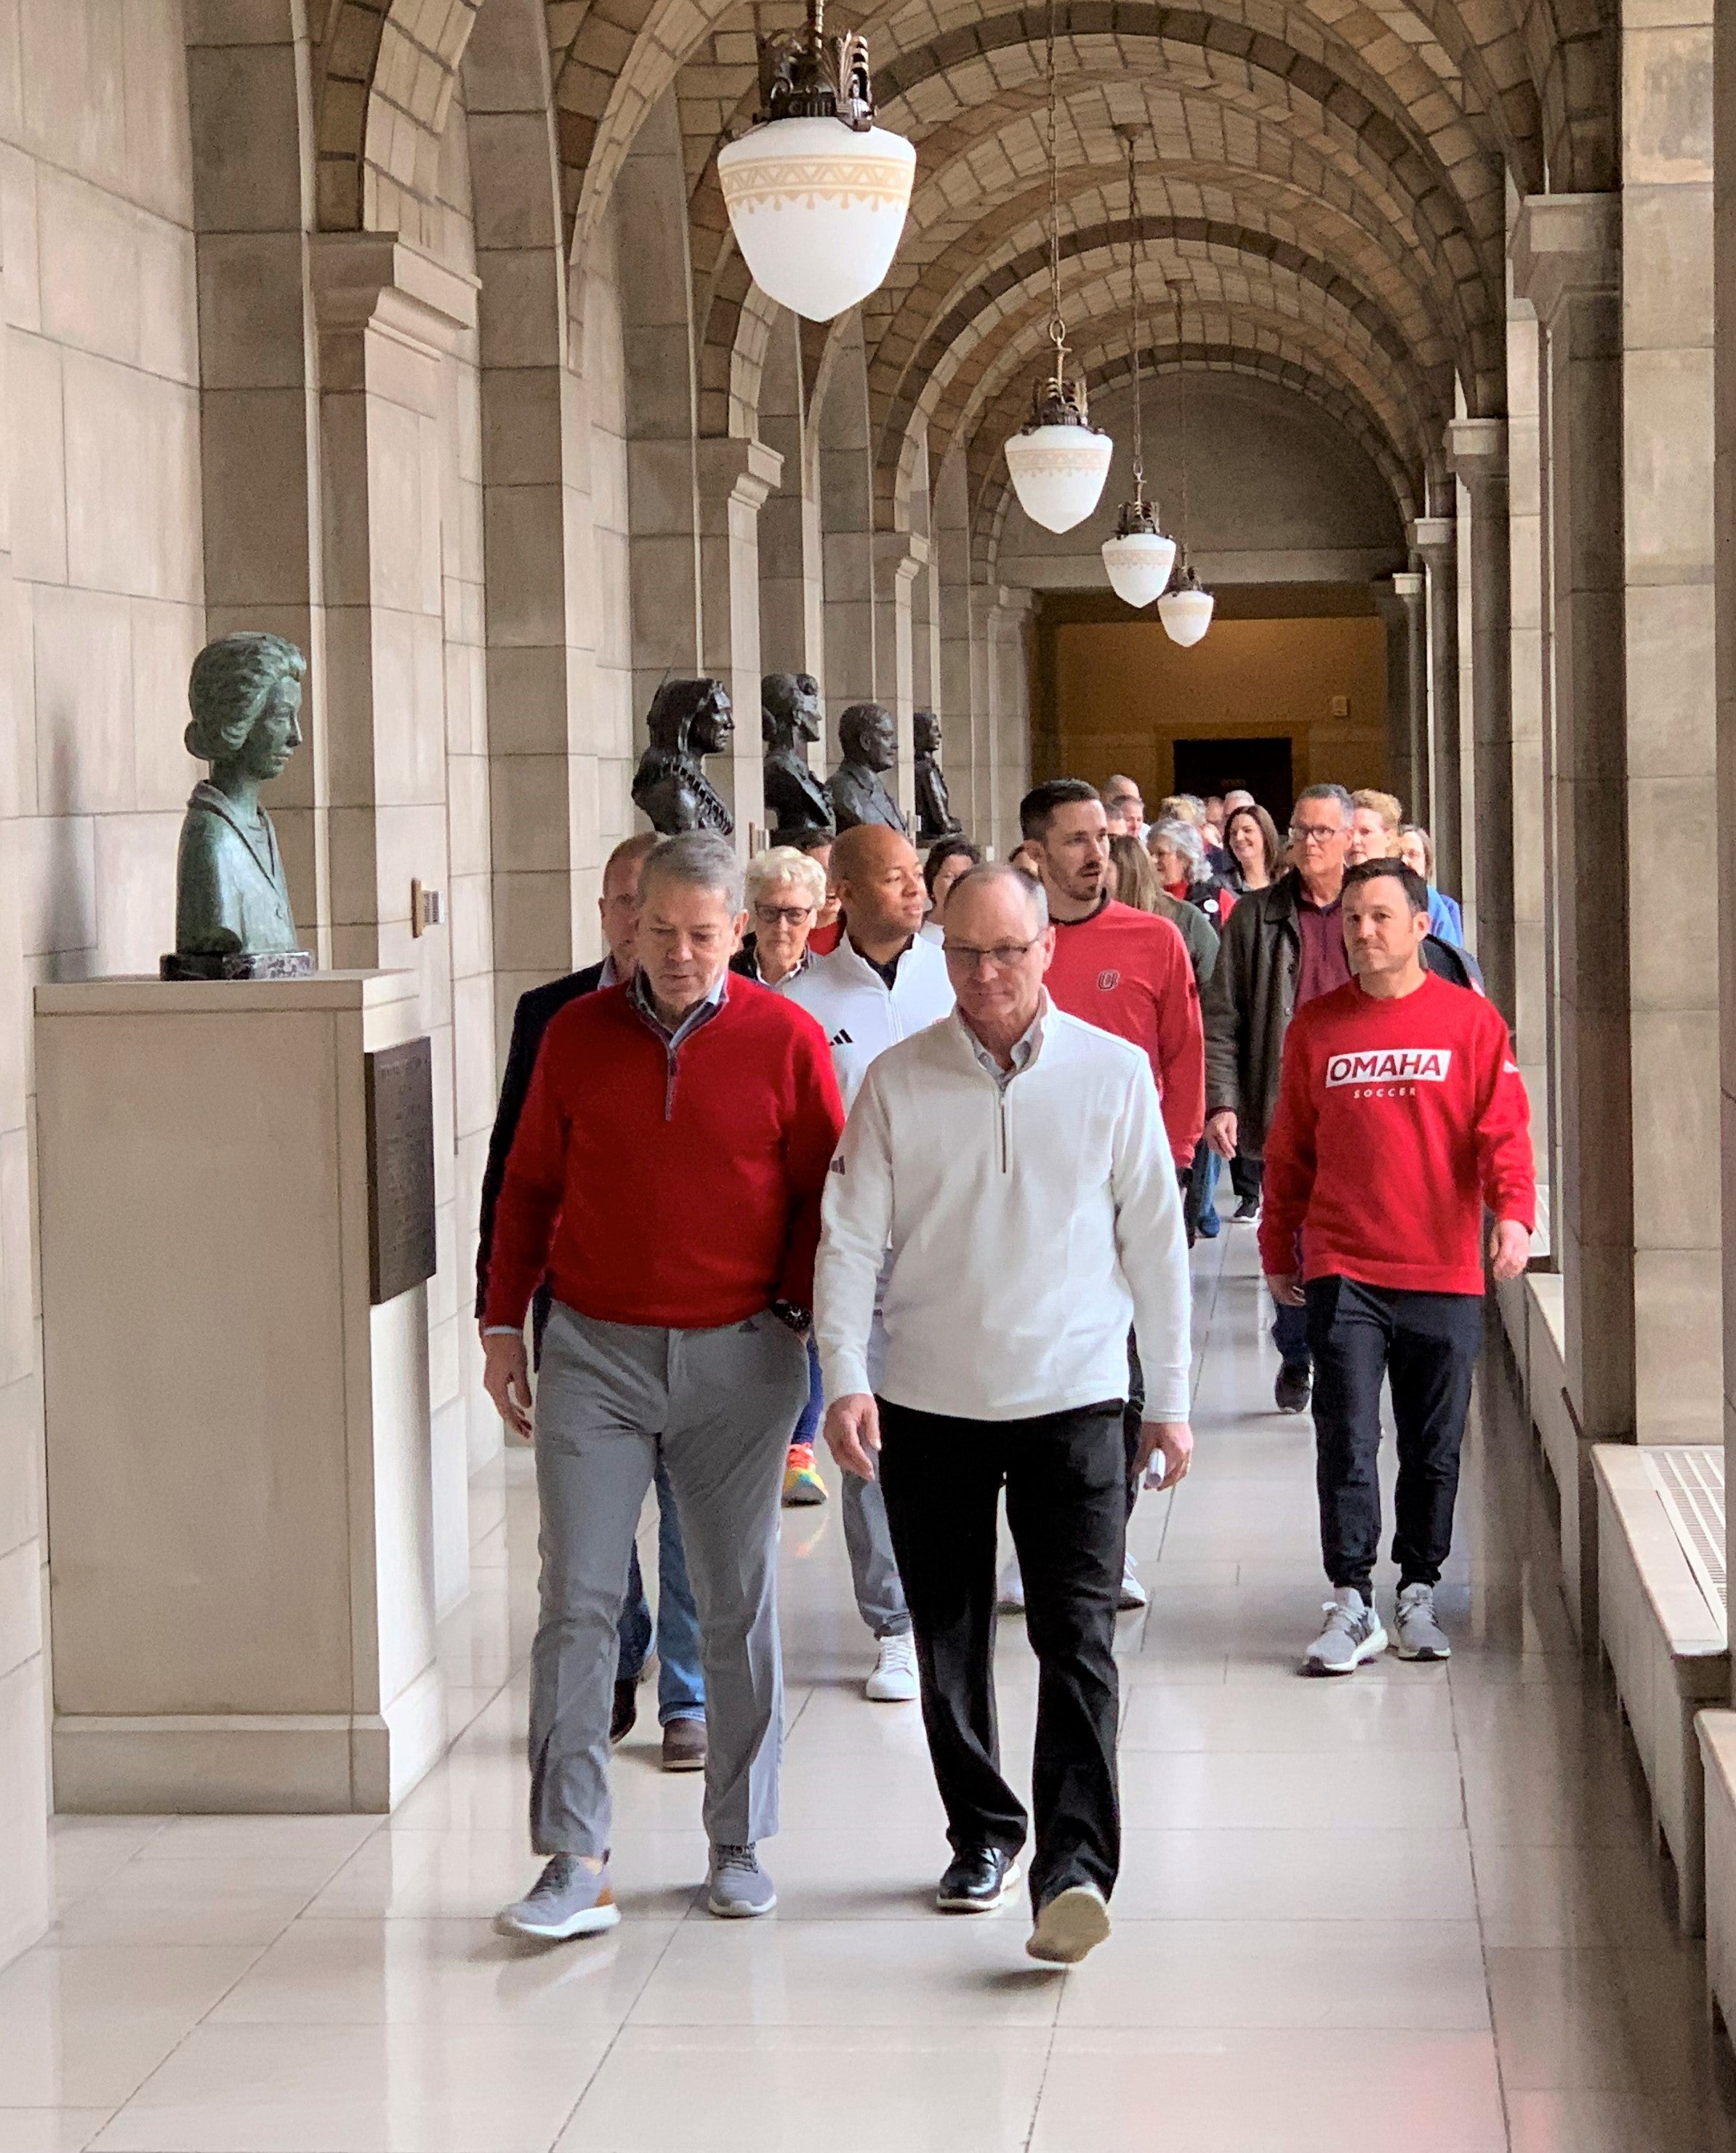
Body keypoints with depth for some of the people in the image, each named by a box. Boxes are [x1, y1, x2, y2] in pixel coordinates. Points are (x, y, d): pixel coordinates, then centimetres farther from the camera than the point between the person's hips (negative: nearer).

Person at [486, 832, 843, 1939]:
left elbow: (825, 1193, 4)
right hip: (595, 1351, 1)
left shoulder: (786, 1040, -1)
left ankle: (741, 1845, 22)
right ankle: (576, 1862, -2)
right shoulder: (576, 1035, 4)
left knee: (739, 1606, 9)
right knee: (576, 1601, -5)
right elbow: (529, 1186, 12)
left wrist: (800, 1314, -5)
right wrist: (504, 1324, 9)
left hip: (739, 1356, -1)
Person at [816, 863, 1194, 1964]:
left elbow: (1155, 1240, 6)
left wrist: (1172, 1398, 6)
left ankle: (1075, 1867, -14)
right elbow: (852, 1237, 1)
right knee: (950, 1639, 11)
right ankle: (984, 1834, 27)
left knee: (1078, 1638, -11)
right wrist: (845, 1377, -11)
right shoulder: (898, 1081, 2)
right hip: (929, 1402, 2)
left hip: (1073, 1397, -2)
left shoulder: (1113, 1072, 2)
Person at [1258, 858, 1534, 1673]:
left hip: (1444, 1272, 0)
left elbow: (1502, 1129, -3)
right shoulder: (1316, 1025, 5)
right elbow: (1290, 1147, 12)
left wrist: (1514, 1213, -20)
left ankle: (1418, 1592, 22)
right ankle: (1352, 1605, 2)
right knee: (1347, 1441, -5)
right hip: (1341, 1270, 0)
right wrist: (1278, 1248, 12)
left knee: (1433, 1447, 8)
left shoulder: (1471, 1020, 1)